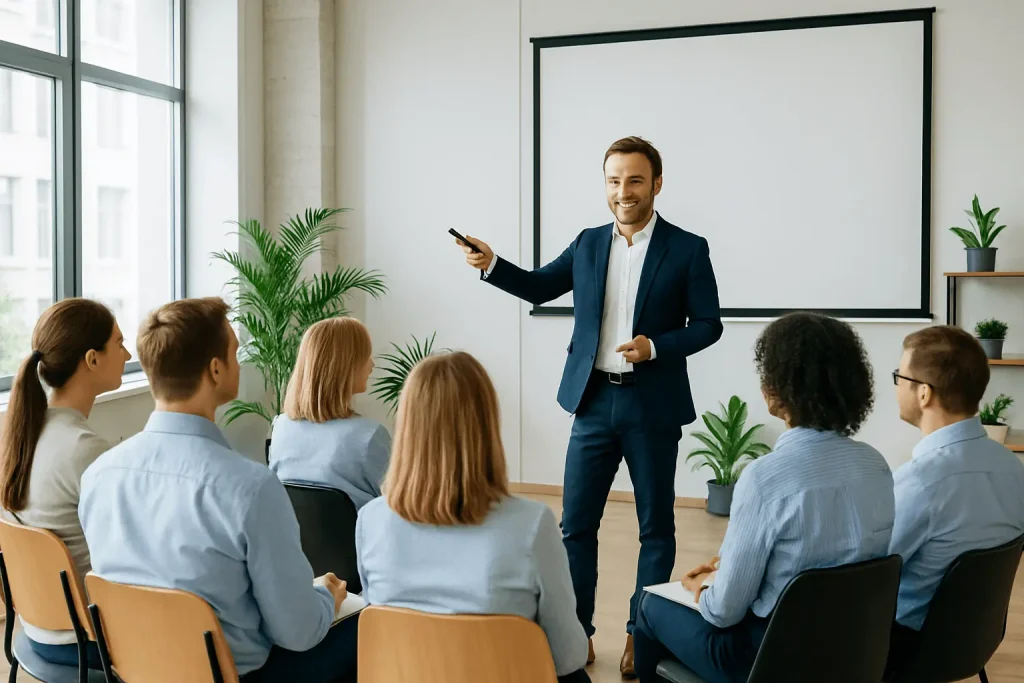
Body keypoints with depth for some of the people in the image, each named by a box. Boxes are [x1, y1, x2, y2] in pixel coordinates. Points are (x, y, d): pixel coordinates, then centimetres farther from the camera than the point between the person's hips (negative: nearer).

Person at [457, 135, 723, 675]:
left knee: (655, 525, 9)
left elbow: (708, 325, -4)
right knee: (575, 523, 7)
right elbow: (538, 288, 15)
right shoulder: (588, 244, 6)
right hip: (594, 402, 3)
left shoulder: (687, 249, -5)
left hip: (653, 406, -3)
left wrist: (656, 346, -19)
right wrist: (491, 265, -1)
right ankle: (574, 631, 19)